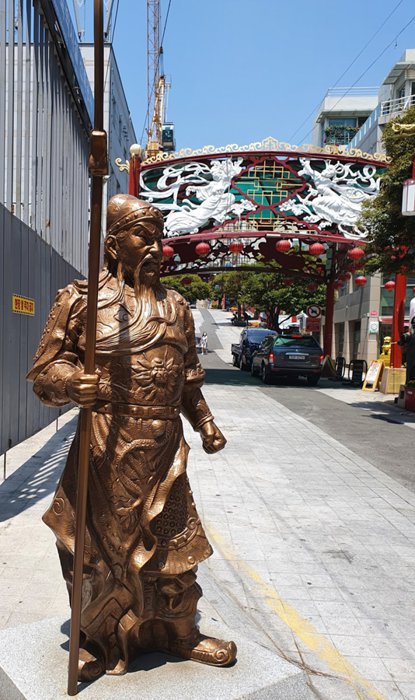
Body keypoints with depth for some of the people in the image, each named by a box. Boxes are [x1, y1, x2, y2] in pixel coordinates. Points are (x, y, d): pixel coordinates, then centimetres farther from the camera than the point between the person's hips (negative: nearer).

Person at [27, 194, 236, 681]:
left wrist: (204, 422, 13)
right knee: (102, 545, 10)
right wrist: (72, 382, -26)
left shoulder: (176, 306, 13)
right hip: (108, 448, -4)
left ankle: (178, 632, 40)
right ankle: (101, 640, 36)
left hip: (166, 448, 5)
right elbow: (44, 371, -5)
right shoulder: (82, 299, -3)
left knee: (173, 546, 15)